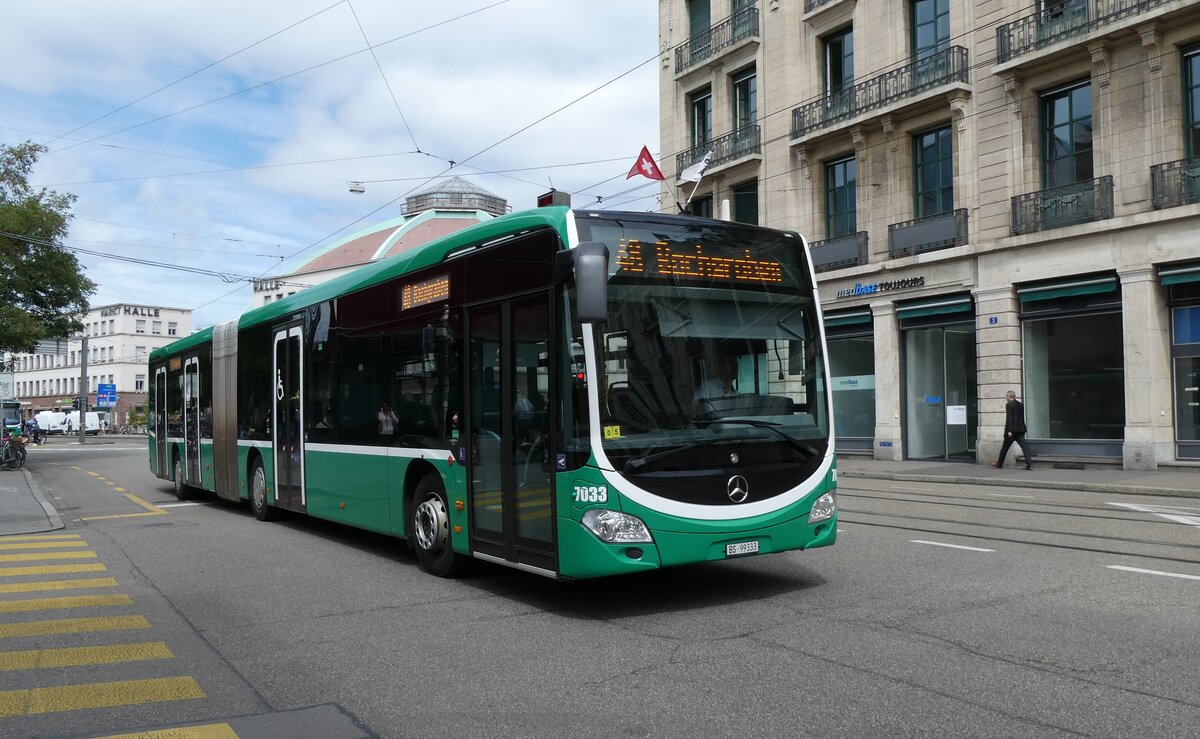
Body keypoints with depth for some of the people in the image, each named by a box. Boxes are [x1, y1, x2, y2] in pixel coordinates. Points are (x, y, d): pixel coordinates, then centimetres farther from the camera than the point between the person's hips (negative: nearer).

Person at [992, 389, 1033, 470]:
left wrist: (1009, 431, -18)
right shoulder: (1021, 405, 10)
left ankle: (999, 463, 18)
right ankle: (1029, 464, -14)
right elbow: (1022, 417, 16)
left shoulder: (1009, 405, -10)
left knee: (1005, 447, 7)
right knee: (1024, 446, -1)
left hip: (1012, 430, -6)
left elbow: (1009, 418, -16)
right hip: (1021, 430, 6)